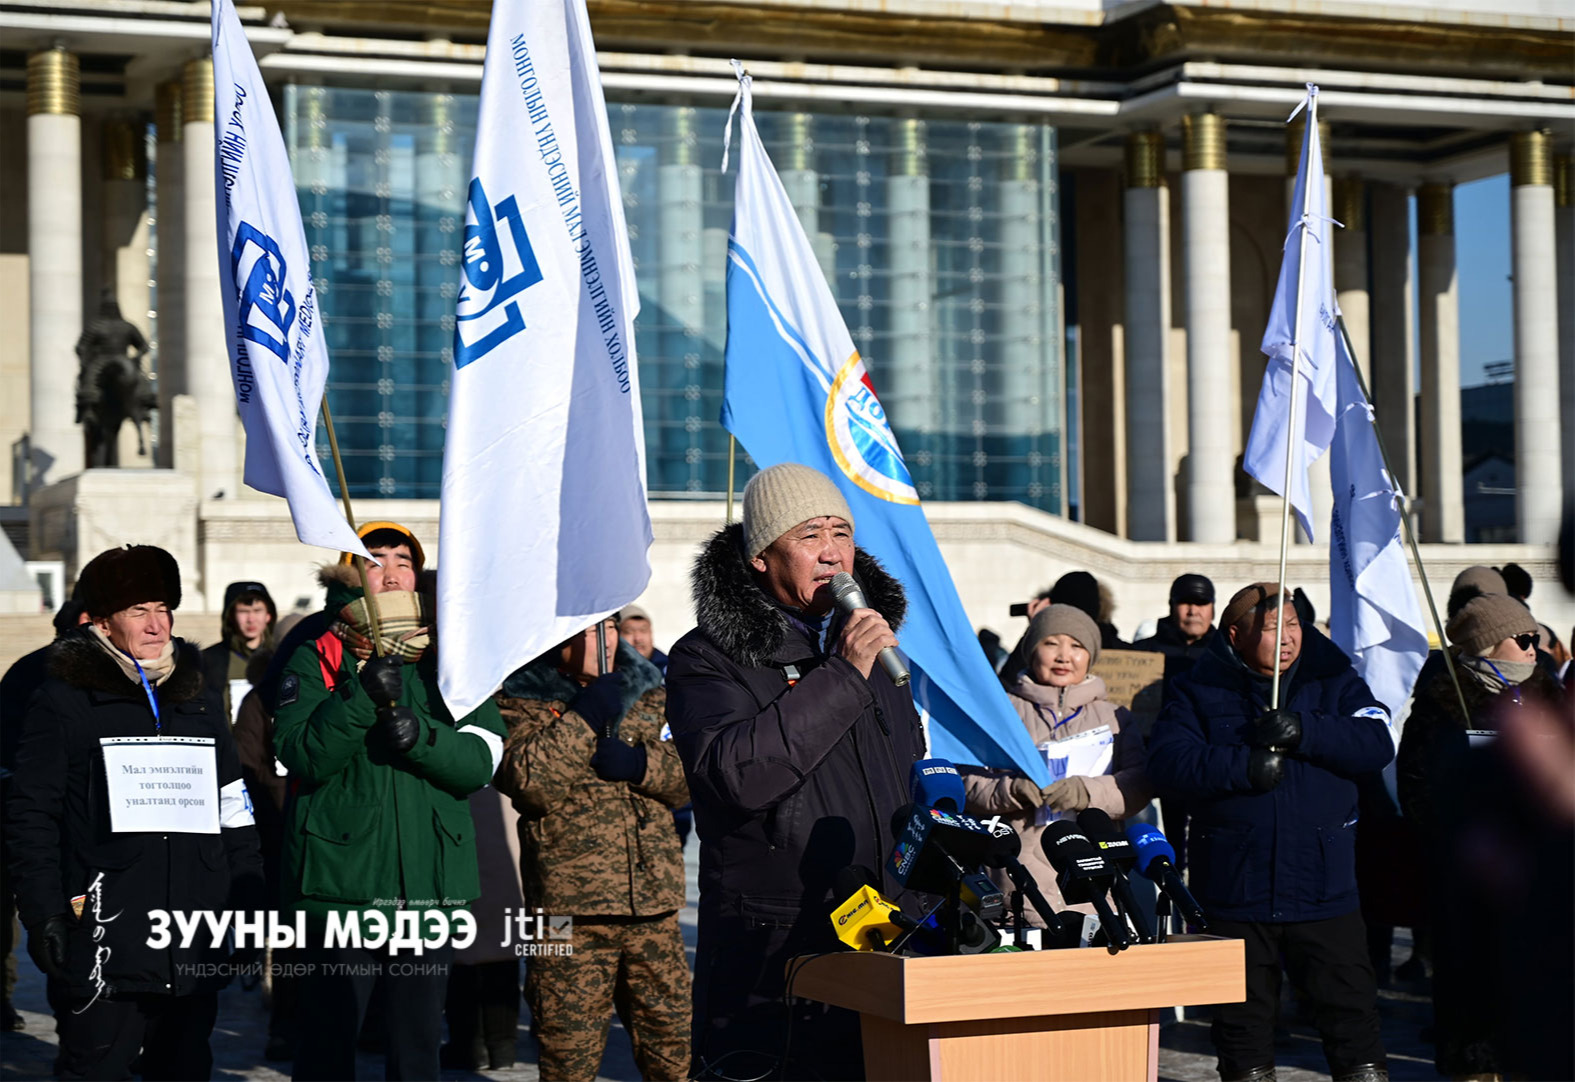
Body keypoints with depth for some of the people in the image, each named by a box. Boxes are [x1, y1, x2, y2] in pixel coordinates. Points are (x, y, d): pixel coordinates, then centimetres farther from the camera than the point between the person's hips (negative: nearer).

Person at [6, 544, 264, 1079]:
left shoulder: (198, 699, 15)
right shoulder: (66, 700, 0)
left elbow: (236, 816, 18)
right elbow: (31, 816, -4)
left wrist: (249, 915, 12)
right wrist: (44, 915, -12)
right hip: (104, 950, -5)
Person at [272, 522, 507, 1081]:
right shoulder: (314, 661, 3)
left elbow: (479, 760, -1)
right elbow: (302, 756, -11)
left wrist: (419, 736, -19)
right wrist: (364, 698, -22)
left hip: (431, 886, 3)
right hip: (339, 883, -3)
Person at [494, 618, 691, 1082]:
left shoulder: (645, 691, 15)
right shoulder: (520, 698, 2)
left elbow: (687, 774, 6)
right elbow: (528, 780, -15)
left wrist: (636, 761, -12)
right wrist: (591, 710, -14)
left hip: (653, 901, 4)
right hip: (569, 904, -4)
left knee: (671, 1043, 6)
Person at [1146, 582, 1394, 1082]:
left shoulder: (1332, 680, 7)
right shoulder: (1199, 690, 3)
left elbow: (1377, 743, -8)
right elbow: (1167, 761, -11)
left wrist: (1303, 732, -20)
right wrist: (1244, 767, -22)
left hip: (1324, 887, 1)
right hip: (1234, 890, 0)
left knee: (1351, 1007, 2)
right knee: (1244, 1016, 9)